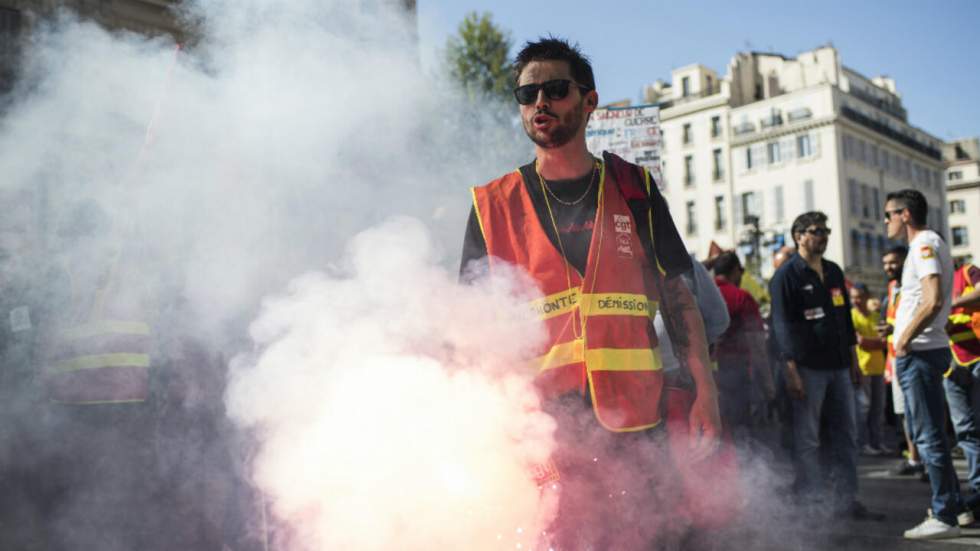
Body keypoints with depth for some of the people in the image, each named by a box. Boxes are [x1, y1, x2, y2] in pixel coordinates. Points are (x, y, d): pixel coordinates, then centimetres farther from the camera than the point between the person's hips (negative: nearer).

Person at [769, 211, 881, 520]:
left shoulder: (834, 272, 15)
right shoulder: (786, 276, -6)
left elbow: (846, 317, 20)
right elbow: (782, 325, -11)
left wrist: (853, 360, 15)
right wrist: (791, 371, -16)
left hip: (839, 367, 7)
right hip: (808, 367, -7)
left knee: (845, 436, 9)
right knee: (807, 439, -1)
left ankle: (846, 500, 17)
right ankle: (810, 502, 6)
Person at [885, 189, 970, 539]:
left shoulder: (925, 243, -12)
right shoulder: (929, 243, 18)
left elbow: (933, 301, -25)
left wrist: (905, 340, -16)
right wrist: (904, 339, 14)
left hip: (919, 353, -10)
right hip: (922, 351, 10)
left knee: (929, 436, -6)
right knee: (928, 434, 16)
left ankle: (945, 517, 0)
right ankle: (954, 507, 24)